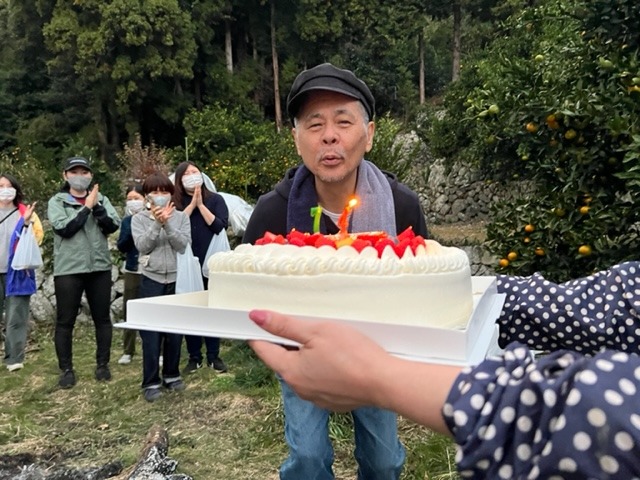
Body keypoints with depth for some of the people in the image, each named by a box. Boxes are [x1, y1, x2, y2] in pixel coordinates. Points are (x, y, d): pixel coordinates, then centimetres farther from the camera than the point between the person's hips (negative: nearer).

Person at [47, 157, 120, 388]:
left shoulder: (101, 199, 9)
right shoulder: (57, 202, 2)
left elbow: (113, 226, -4)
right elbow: (65, 228, -14)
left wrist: (96, 206, -13)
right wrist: (86, 207, -10)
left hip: (100, 267, 2)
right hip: (68, 269, -2)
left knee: (102, 318, 9)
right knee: (65, 321, 3)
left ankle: (103, 364, 21)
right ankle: (66, 369, 16)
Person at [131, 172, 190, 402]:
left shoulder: (181, 217, 5)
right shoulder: (139, 219, 3)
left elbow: (182, 244, -8)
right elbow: (142, 245, -11)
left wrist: (167, 223, -17)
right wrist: (157, 223, -18)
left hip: (177, 279, 1)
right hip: (151, 280, -1)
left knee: (175, 330, 8)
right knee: (151, 333, 0)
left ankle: (171, 375, 24)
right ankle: (151, 382, 11)